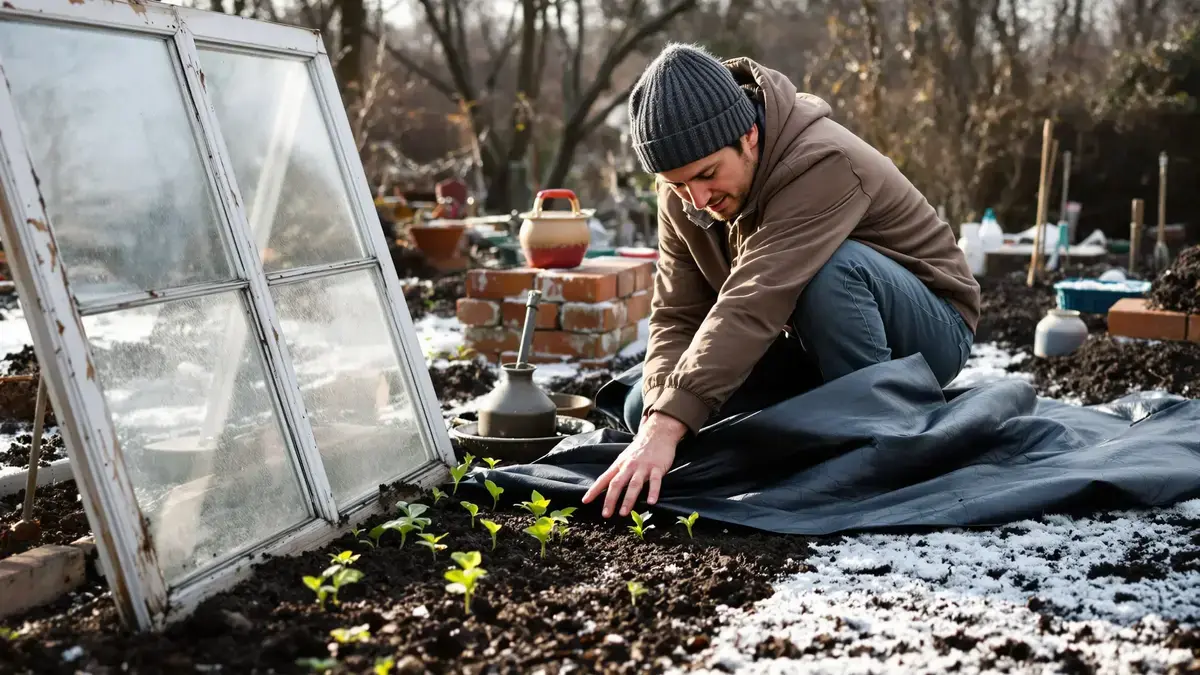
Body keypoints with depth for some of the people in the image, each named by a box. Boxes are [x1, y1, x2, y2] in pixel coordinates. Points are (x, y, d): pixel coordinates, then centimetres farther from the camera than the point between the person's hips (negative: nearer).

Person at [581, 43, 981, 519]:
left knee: (831, 266, -39)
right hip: (814, 348, 7)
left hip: (928, 334, -6)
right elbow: (676, 318, -12)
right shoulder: (682, 195, -9)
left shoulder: (823, 164, -31)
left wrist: (668, 426, -47)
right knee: (644, 410, -7)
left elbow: (754, 304, -41)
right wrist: (659, 420, -31)